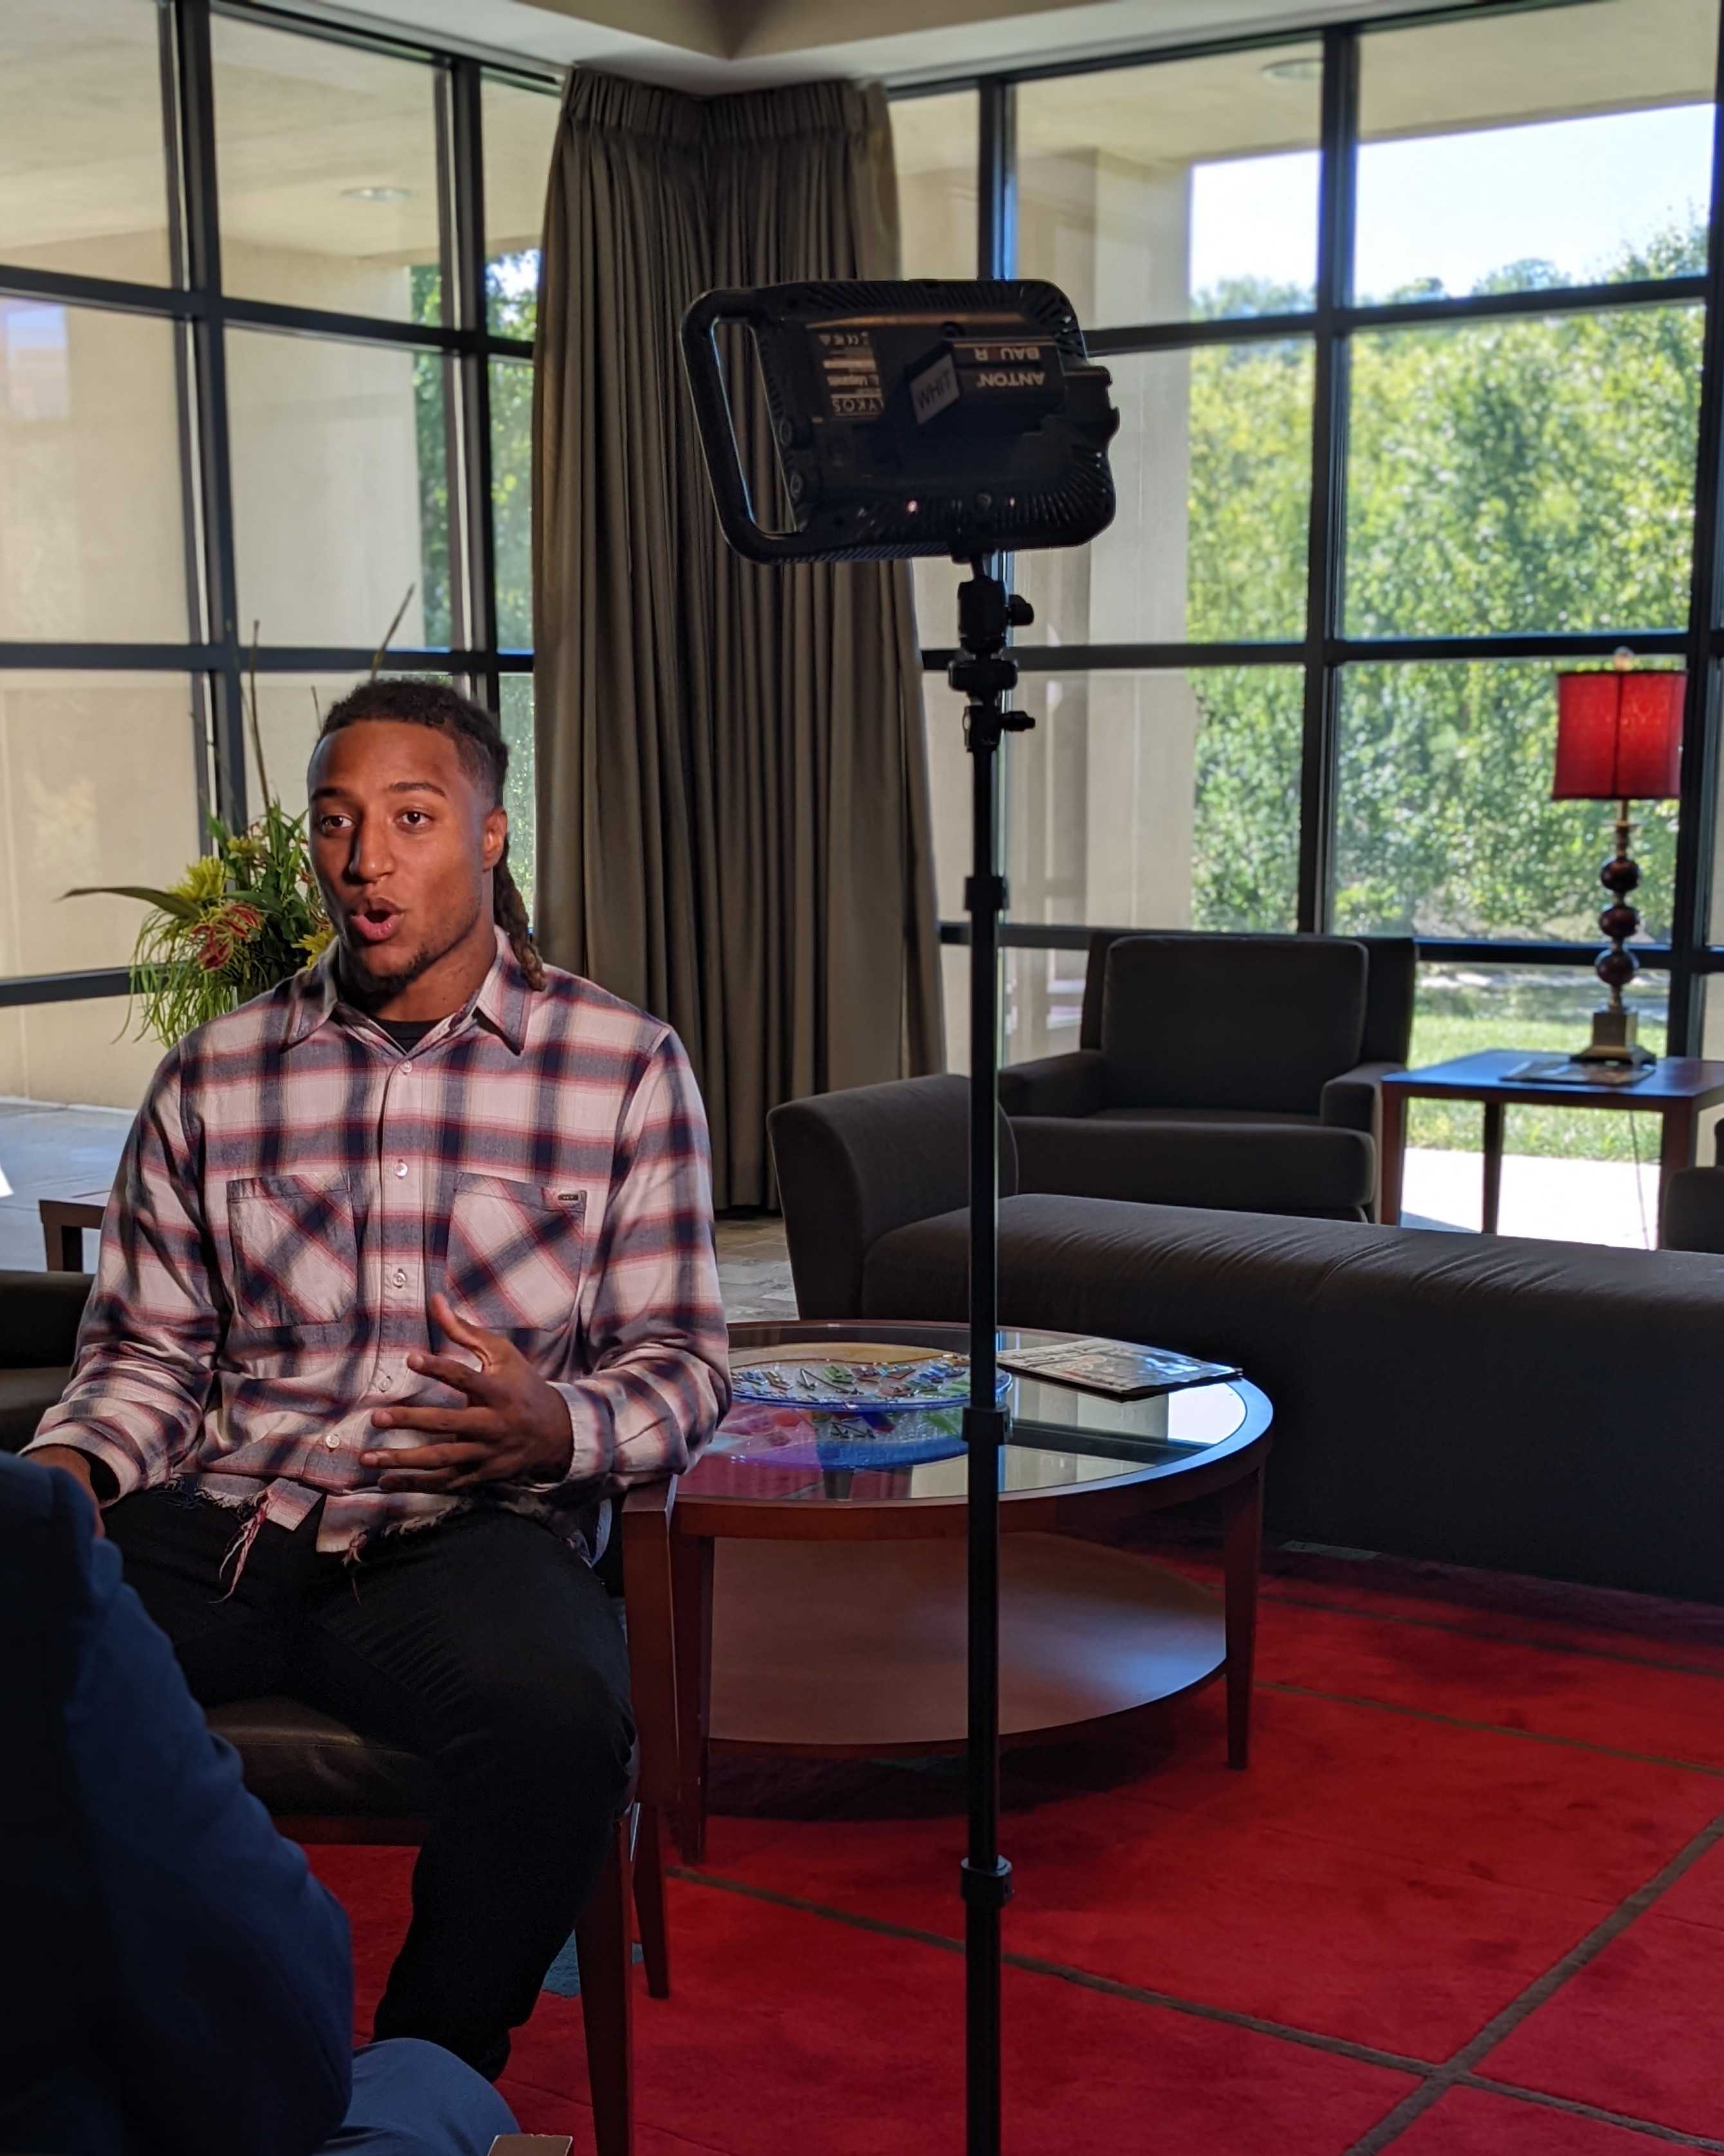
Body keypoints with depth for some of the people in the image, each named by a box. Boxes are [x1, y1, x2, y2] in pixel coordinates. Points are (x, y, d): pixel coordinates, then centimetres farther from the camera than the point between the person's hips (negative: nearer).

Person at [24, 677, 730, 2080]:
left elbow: (681, 1358, 6)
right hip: (214, 1529, 2)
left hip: (468, 1532, -2)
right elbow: (145, 1353, 17)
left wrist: (558, 1431, -16)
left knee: (560, 1715, -35)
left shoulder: (624, 1067, 7)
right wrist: (65, 1469, -6)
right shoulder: (214, 1079, 15)